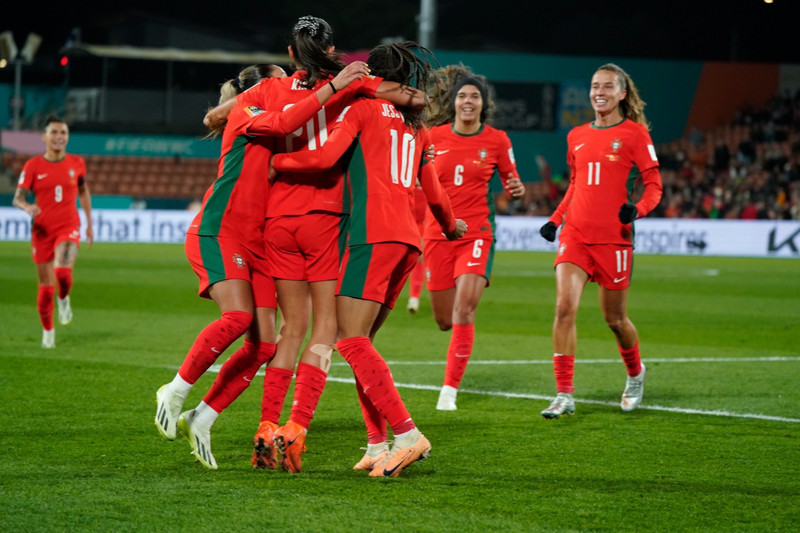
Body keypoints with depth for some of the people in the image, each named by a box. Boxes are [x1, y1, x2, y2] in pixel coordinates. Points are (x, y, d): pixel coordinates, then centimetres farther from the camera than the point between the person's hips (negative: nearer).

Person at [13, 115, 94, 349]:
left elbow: (83, 191, 19)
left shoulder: (77, 163, 3)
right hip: (42, 230, 0)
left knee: (63, 272, -28)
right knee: (45, 287, 5)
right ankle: (47, 330, 28)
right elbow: (17, 199, -7)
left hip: (68, 227, 0)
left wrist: (89, 223, 19)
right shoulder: (33, 166, -3)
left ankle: (64, 299, 6)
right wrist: (27, 207, -30)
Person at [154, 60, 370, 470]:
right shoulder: (245, 111, 0)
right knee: (238, 317, -27)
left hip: (255, 244, 8)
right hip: (217, 232, -8)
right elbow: (281, 124, -20)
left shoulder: (277, 139, 24)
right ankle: (175, 392, -10)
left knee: (264, 343, -4)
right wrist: (332, 88, -23)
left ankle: (200, 420, 5)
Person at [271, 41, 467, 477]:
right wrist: (451, 226, 51)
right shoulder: (416, 126, 23)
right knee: (360, 341, 11)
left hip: (373, 236, -8)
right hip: (407, 240, 8)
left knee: (351, 339, -12)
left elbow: (325, 156, -12)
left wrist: (273, 160, 0)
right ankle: (378, 443, 3)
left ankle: (407, 435, -21)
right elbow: (434, 194, 32)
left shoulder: (362, 108, 3)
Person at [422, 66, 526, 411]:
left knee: (463, 309, -20)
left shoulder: (497, 140, 0)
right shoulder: (434, 136, 1)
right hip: (437, 235, 2)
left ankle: (450, 388, -15)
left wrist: (515, 189, -12)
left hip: (477, 233, -2)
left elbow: (510, 181, 11)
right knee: (444, 320, 6)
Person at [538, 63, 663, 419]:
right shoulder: (576, 137, 12)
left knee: (614, 318, 7)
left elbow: (653, 185, -3)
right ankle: (564, 395, -13)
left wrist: (638, 209, -22)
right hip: (575, 235, 3)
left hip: (614, 238, -3)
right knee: (565, 307, -14)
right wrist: (555, 219, 13)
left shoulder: (634, 133, -2)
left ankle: (635, 374, 38)